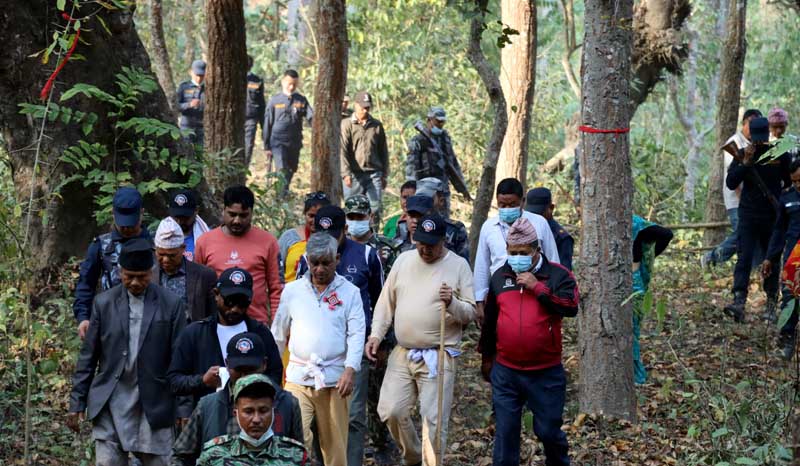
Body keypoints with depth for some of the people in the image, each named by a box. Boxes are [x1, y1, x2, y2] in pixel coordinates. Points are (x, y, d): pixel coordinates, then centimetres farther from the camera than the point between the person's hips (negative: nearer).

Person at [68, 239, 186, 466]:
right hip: (110, 402, 1)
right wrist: (77, 403, 4)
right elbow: (88, 357, 7)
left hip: (153, 402, -1)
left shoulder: (171, 304, -1)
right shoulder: (104, 302, 4)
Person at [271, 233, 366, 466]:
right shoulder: (292, 290, 8)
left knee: (335, 444, 6)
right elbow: (278, 334, 15)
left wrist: (350, 370, -14)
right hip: (298, 377, 1)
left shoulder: (350, 292, 4)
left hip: (335, 378, 0)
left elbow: (357, 334, -2)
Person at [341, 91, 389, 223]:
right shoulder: (346, 125, 2)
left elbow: (383, 151, 18)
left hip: (374, 174, 2)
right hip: (354, 175, -2)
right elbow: (342, 151, -6)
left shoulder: (377, 125, 13)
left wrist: (384, 175, 15)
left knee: (375, 208, -4)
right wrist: (346, 173, -16)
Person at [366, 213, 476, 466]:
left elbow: (470, 313, -4)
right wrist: (376, 334, 2)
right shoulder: (404, 260, 8)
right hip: (402, 353, 4)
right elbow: (386, 302, 12)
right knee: (390, 411, 2)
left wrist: (452, 303, -23)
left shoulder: (458, 265, -3)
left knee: (434, 420, -4)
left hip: (439, 356, -4)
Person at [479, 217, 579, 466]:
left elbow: (570, 307, -19)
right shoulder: (500, 276, 8)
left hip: (546, 373, -2)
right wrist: (486, 358, 21)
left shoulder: (558, 275, -3)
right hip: (505, 372, 3)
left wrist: (537, 287, -20)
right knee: (505, 432, 5)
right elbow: (490, 321, 17)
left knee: (548, 430, 7)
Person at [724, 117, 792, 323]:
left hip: (773, 216, 1)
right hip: (748, 215, 0)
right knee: (744, 259, -11)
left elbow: (790, 182, 12)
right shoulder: (742, 154, 1)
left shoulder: (781, 155, 0)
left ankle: (771, 301, 23)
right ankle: (739, 302, -21)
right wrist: (745, 163, -16)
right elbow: (730, 183, -6)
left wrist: (782, 205, 10)